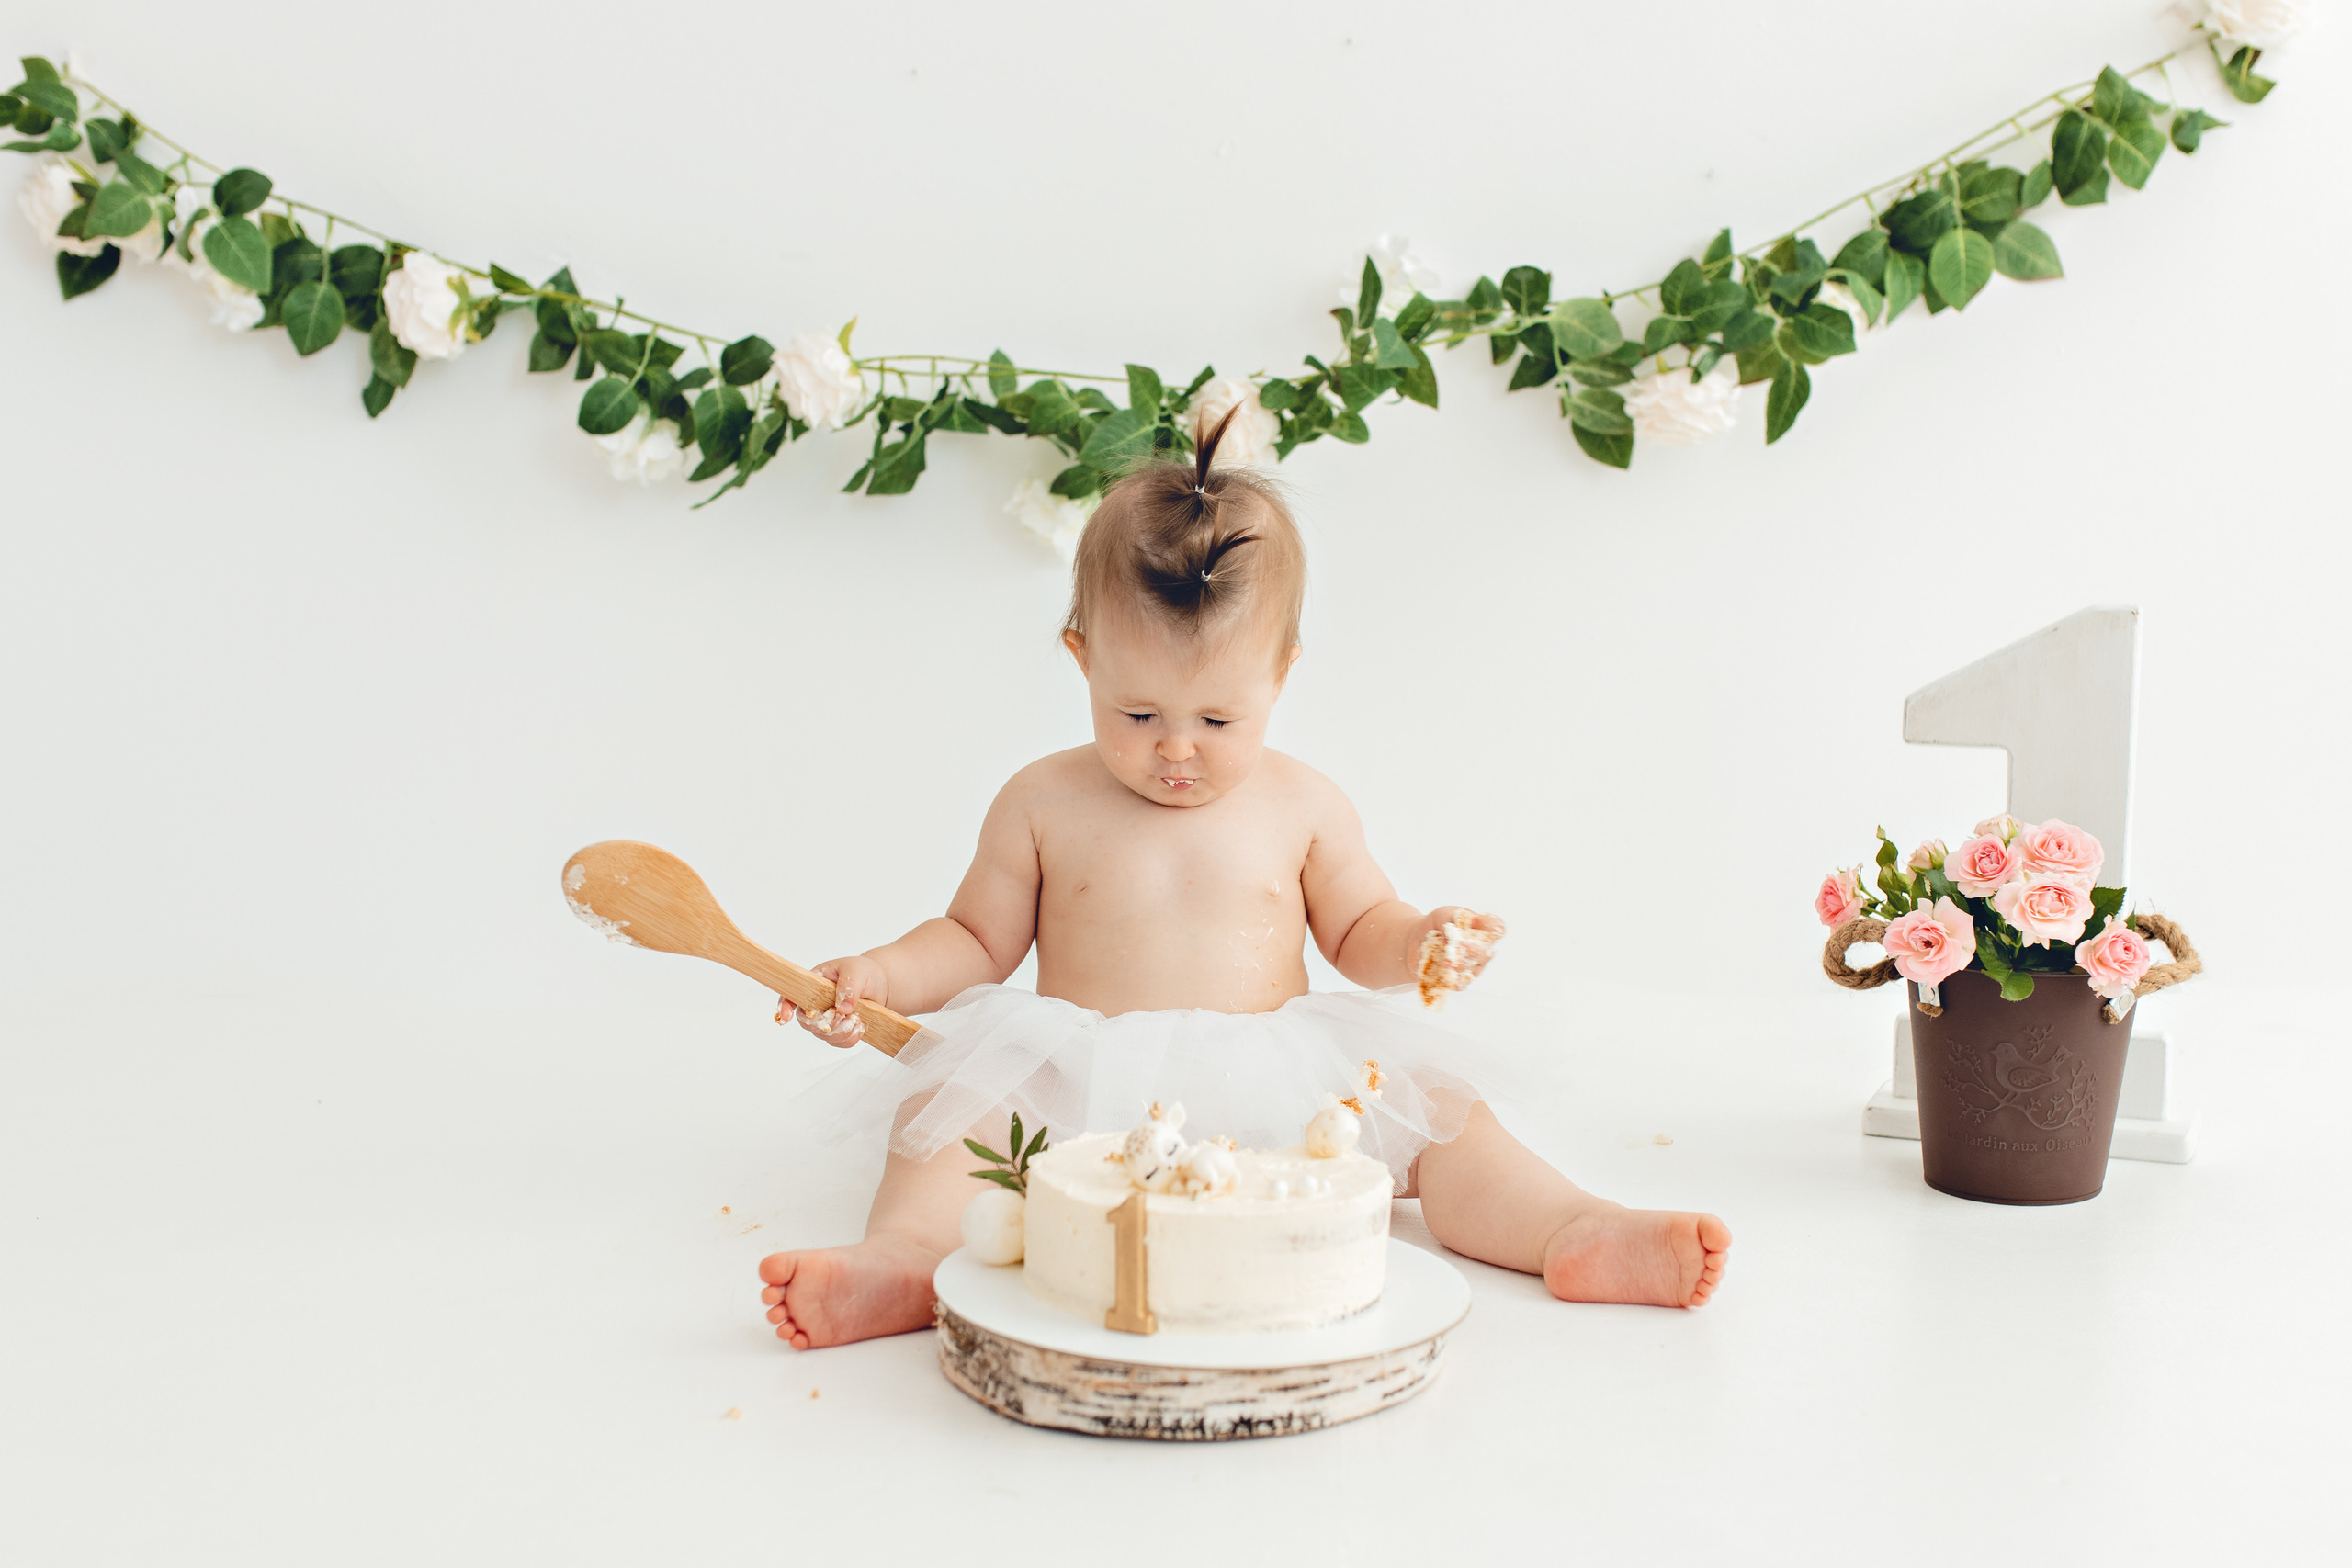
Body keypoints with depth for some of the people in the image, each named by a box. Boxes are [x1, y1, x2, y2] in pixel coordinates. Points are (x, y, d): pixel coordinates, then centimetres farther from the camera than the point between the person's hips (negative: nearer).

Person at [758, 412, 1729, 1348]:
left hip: (1277, 1095, 2)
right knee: (959, 1087, -27)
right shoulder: (1042, 804, 3)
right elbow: (976, 941, 10)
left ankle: (1570, 1229, -24)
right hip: (1083, 1094, -1)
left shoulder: (1303, 804, 6)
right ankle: (903, 1261, -46)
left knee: (1430, 1103, -17)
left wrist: (1418, 942, -6)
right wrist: (878, 976, -7)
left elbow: (1355, 931, 16)